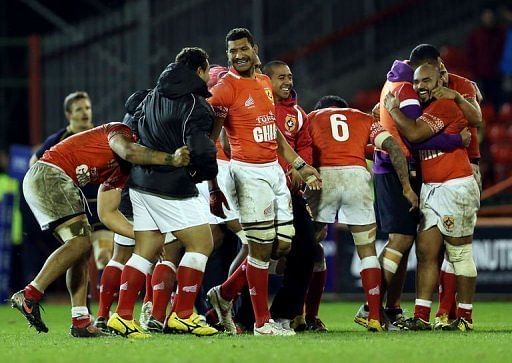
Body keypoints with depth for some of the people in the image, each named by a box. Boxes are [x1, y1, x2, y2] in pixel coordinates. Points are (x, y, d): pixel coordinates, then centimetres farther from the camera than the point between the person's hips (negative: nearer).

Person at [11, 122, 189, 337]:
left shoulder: (122, 171, 20)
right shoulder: (121, 131, -5)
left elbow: (107, 213, 18)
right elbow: (129, 152, -29)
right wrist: (172, 160, -35)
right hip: (48, 174, -10)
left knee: (82, 250, 7)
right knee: (80, 242, -16)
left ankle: (81, 322, 2)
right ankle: (29, 295, -19)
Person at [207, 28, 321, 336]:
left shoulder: (264, 83, 14)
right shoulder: (226, 89, -10)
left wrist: (300, 165, 21)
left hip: (274, 170, 8)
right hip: (249, 172, -8)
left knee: (283, 244, 9)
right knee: (261, 247, -5)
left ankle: (225, 294, 23)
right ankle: (262, 322, 4)